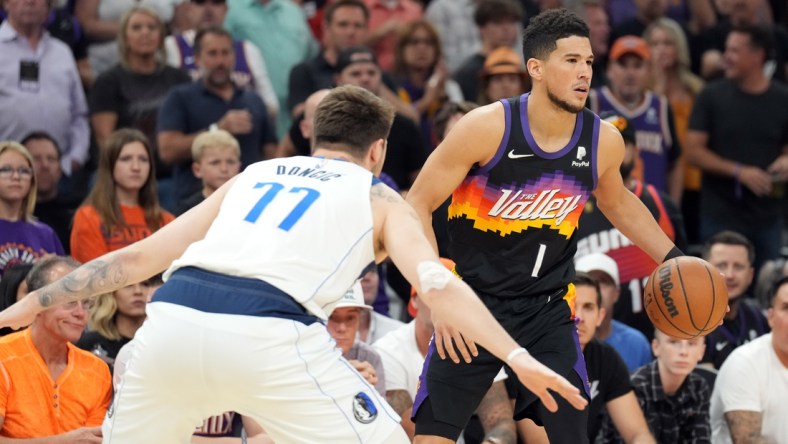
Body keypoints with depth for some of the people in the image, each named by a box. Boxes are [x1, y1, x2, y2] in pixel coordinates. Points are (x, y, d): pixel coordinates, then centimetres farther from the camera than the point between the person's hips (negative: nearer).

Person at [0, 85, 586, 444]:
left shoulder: (254, 175, 32)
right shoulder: (381, 200, 22)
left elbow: (141, 256, 30)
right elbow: (435, 283, 3)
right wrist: (517, 356, -4)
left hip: (173, 319, 4)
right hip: (268, 334, -4)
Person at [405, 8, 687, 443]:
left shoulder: (604, 141, -5)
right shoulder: (487, 127, -19)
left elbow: (616, 202, 19)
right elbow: (417, 206, -13)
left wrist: (674, 259, 9)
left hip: (547, 311, 3)